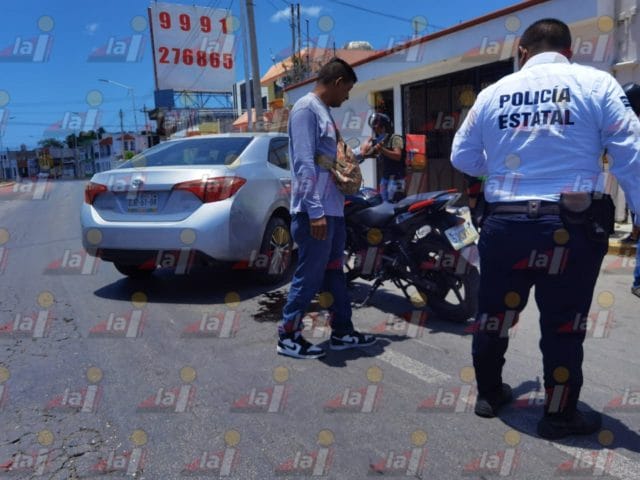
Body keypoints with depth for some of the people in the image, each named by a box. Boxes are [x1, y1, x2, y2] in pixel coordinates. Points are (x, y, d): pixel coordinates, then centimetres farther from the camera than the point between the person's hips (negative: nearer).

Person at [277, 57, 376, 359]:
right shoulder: (306, 108, -12)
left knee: (334, 275, 15)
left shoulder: (325, 112, 18)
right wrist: (315, 211, -26)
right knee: (309, 276, -2)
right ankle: (288, 336, 12)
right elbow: (305, 163, -21)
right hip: (315, 211, -10)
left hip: (333, 209, 10)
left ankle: (342, 332, 26)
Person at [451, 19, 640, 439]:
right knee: (564, 323, 12)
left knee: (494, 313, 18)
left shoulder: (493, 93, 7)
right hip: (571, 227, -2)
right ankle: (560, 416, 25)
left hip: (505, 223, 3)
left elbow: (462, 158, 14)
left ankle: (489, 393, 36)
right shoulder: (597, 84, 0)